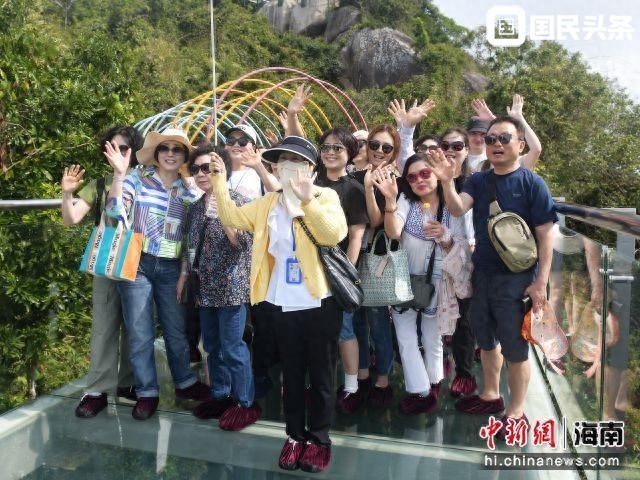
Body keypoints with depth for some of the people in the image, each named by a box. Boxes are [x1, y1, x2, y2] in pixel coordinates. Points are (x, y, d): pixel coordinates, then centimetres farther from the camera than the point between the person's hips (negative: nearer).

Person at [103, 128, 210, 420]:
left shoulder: (187, 191, 7)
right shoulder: (137, 178, -1)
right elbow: (115, 212, -12)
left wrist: (186, 271, 6)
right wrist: (119, 174, -22)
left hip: (171, 268, 2)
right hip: (136, 264, -2)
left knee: (177, 330, 11)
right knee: (140, 334, 4)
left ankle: (185, 383, 30)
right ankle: (147, 393, 19)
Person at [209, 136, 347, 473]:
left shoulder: (326, 197, -5)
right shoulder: (267, 204, 10)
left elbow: (334, 234, -22)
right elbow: (232, 218, 6)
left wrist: (308, 199, -29)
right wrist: (220, 182, -1)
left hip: (320, 302, -3)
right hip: (282, 304, 4)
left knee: (321, 375, 10)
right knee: (291, 373, 16)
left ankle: (318, 438, 27)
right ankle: (295, 435, 31)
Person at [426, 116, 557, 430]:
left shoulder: (531, 183, -10)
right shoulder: (478, 181, 4)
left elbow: (545, 235, -10)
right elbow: (457, 210, -14)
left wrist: (540, 282, -14)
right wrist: (447, 181, -32)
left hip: (516, 279, -5)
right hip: (482, 274, 5)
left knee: (515, 348, 6)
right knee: (487, 341, 19)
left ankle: (516, 411, 23)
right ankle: (491, 395, 39)